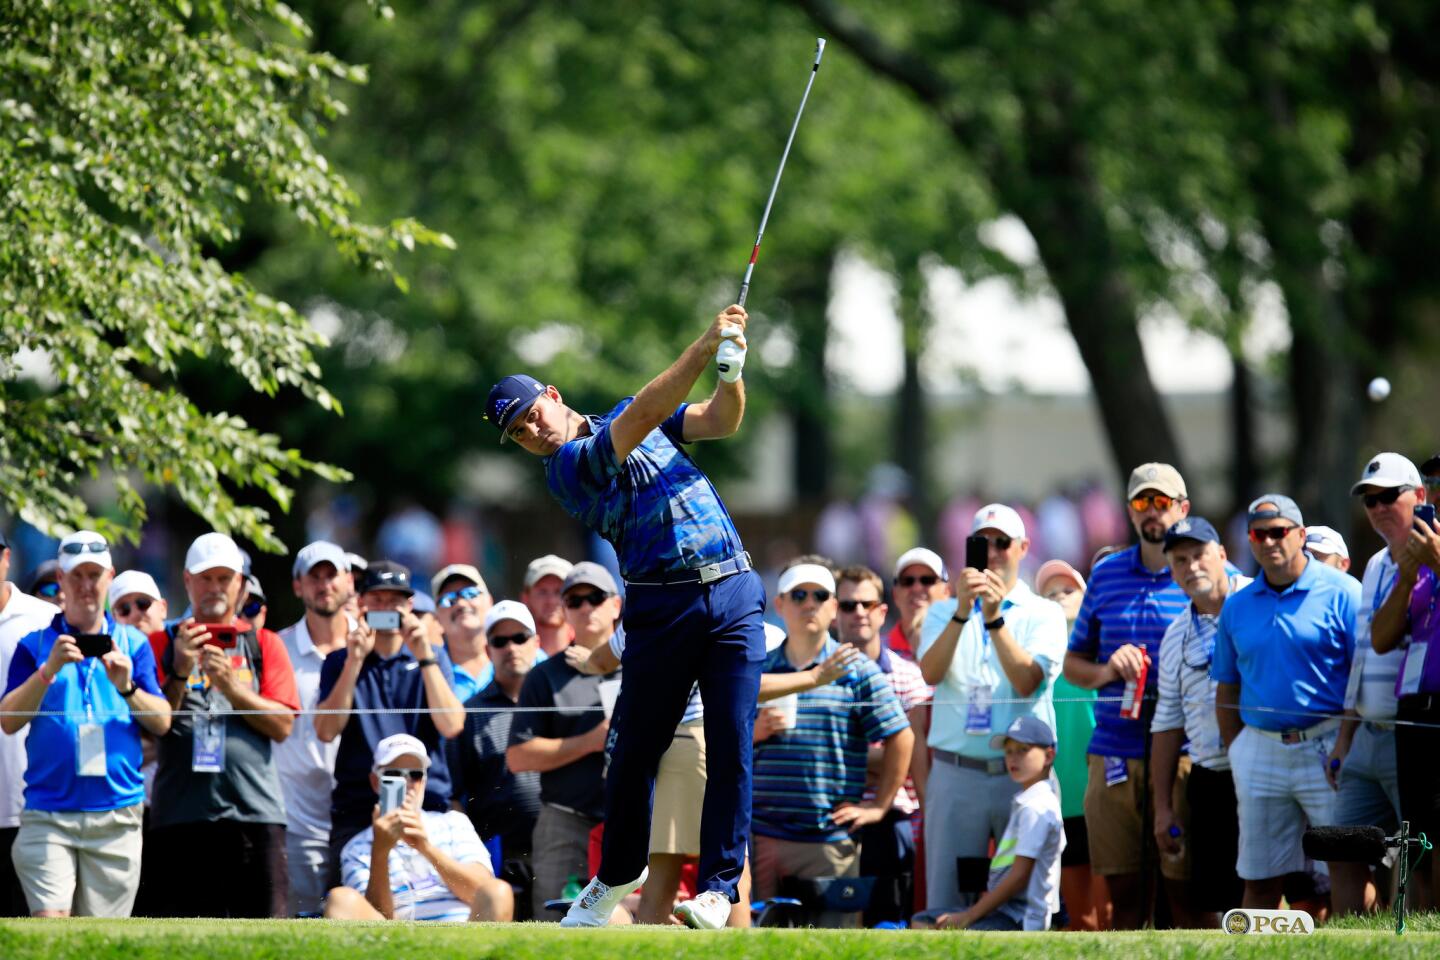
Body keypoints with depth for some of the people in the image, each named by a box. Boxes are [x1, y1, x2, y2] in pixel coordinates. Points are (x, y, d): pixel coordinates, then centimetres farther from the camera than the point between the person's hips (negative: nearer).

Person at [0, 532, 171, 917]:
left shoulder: (133, 644, 11)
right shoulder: (34, 645, 8)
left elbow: (163, 722, 3)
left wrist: (127, 688, -15)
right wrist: (49, 669, -16)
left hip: (116, 811, 1)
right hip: (48, 813, -1)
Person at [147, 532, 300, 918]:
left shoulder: (264, 644, 15)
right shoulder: (162, 644, 13)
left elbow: (283, 724, 4)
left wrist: (232, 687, -9)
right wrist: (180, 672, -11)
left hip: (254, 809, 0)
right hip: (182, 810, 0)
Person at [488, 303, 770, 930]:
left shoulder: (622, 415, 16)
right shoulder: (567, 467, -4)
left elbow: (721, 420, 10)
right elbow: (641, 417, -17)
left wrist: (730, 369, -11)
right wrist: (703, 348, -21)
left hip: (734, 593, 3)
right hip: (662, 608, -3)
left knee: (731, 748, -6)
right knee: (637, 748, 1)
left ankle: (720, 885, -3)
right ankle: (618, 874, 22)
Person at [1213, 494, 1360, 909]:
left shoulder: (1340, 592, -3)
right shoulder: (1237, 607, 12)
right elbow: (1226, 691, 18)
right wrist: (1237, 755, 8)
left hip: (1327, 747, -4)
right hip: (1260, 748, 4)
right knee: (1260, 880, 5)